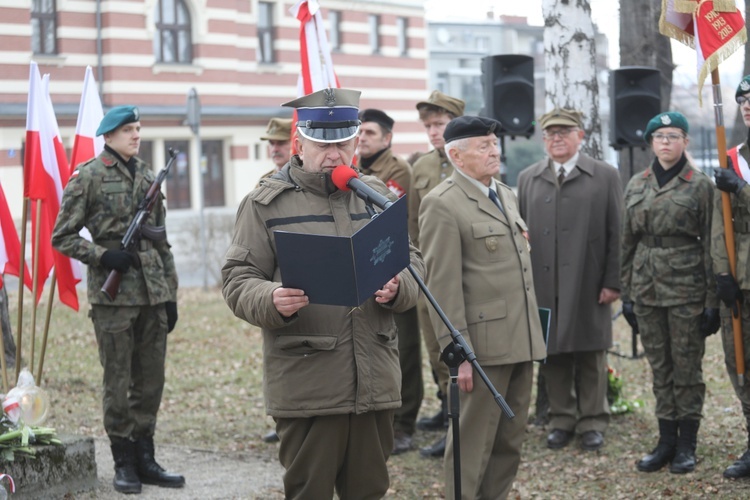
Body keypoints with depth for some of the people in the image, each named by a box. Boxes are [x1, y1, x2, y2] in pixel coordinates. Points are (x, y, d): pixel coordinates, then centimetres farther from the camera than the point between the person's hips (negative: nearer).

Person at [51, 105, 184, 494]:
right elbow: (62, 237, -3)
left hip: (153, 293, 5)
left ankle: (145, 458, 18)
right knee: (118, 382, 1)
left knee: (151, 380, 8)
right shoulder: (87, 177, -2)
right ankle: (124, 464, 10)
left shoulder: (148, 177, 13)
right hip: (113, 295, -5)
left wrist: (170, 294, 13)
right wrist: (102, 255, -17)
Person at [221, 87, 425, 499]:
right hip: (305, 385, -4)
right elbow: (237, 280, -3)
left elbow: (413, 263, 15)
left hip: (375, 383, 4)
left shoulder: (378, 197, 14)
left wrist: (397, 288, -9)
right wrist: (272, 300, -25)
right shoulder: (266, 203, 0)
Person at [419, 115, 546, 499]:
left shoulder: (505, 194, 15)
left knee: (510, 439, 15)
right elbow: (443, 285, -16)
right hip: (484, 343, -8)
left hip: (521, 339, 8)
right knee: (474, 441, 0)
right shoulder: (442, 204, -12)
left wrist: (533, 335, 19)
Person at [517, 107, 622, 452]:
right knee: (552, 354, 5)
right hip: (544, 285, 2)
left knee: (591, 355, 4)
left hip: (588, 287, -2)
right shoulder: (528, 179, 11)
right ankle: (562, 420, 17)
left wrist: (613, 281, -5)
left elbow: (616, 233, 1)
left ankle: (592, 422, 15)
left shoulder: (605, 177, 4)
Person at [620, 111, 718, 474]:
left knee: (687, 366, 2)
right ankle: (666, 441, 17)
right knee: (659, 367, 9)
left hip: (686, 287, -4)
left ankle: (687, 444, 12)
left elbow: (710, 244, -4)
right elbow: (628, 243, 13)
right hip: (646, 288, 4)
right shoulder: (636, 185, 9)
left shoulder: (700, 185, -3)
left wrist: (711, 301, -7)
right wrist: (627, 293, 9)